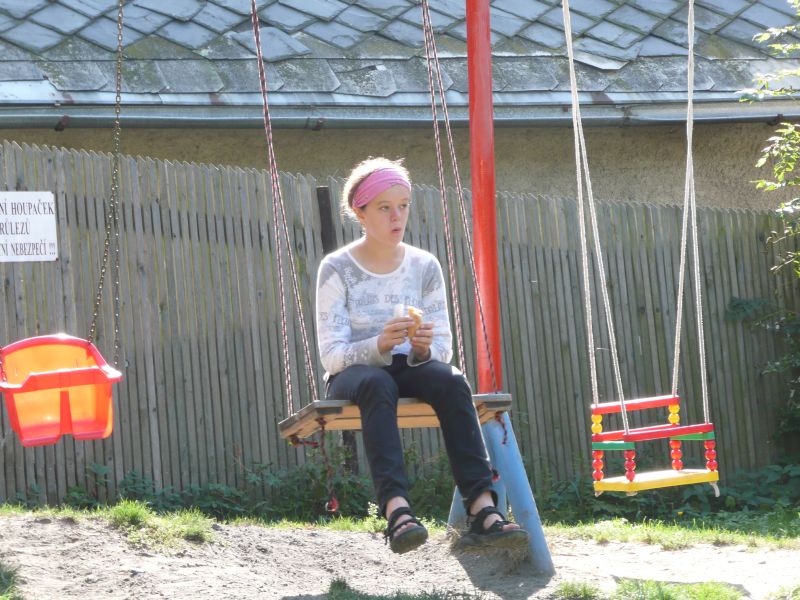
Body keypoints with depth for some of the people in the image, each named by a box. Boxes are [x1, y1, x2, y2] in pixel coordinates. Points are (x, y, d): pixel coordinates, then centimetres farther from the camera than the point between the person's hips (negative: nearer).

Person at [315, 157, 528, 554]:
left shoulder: (424, 266, 6)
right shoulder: (337, 269, -4)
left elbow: (444, 347, 3)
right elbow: (331, 354, -12)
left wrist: (424, 348, -22)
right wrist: (379, 345, -31)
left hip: (409, 368, 3)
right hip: (352, 373, -3)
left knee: (451, 380, -31)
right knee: (377, 383, -39)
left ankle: (483, 509, -43)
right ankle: (397, 510, -54)